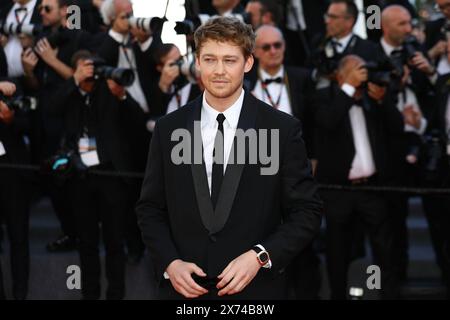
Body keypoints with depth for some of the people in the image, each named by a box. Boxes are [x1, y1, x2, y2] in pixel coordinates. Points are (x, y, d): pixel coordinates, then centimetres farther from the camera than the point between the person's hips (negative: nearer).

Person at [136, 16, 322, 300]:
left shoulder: (283, 129, -5)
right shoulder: (168, 129, 2)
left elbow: (306, 212, -3)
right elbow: (150, 209, 7)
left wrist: (260, 256, -16)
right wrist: (169, 263, -9)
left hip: (256, 289, -2)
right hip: (184, 289, 2)